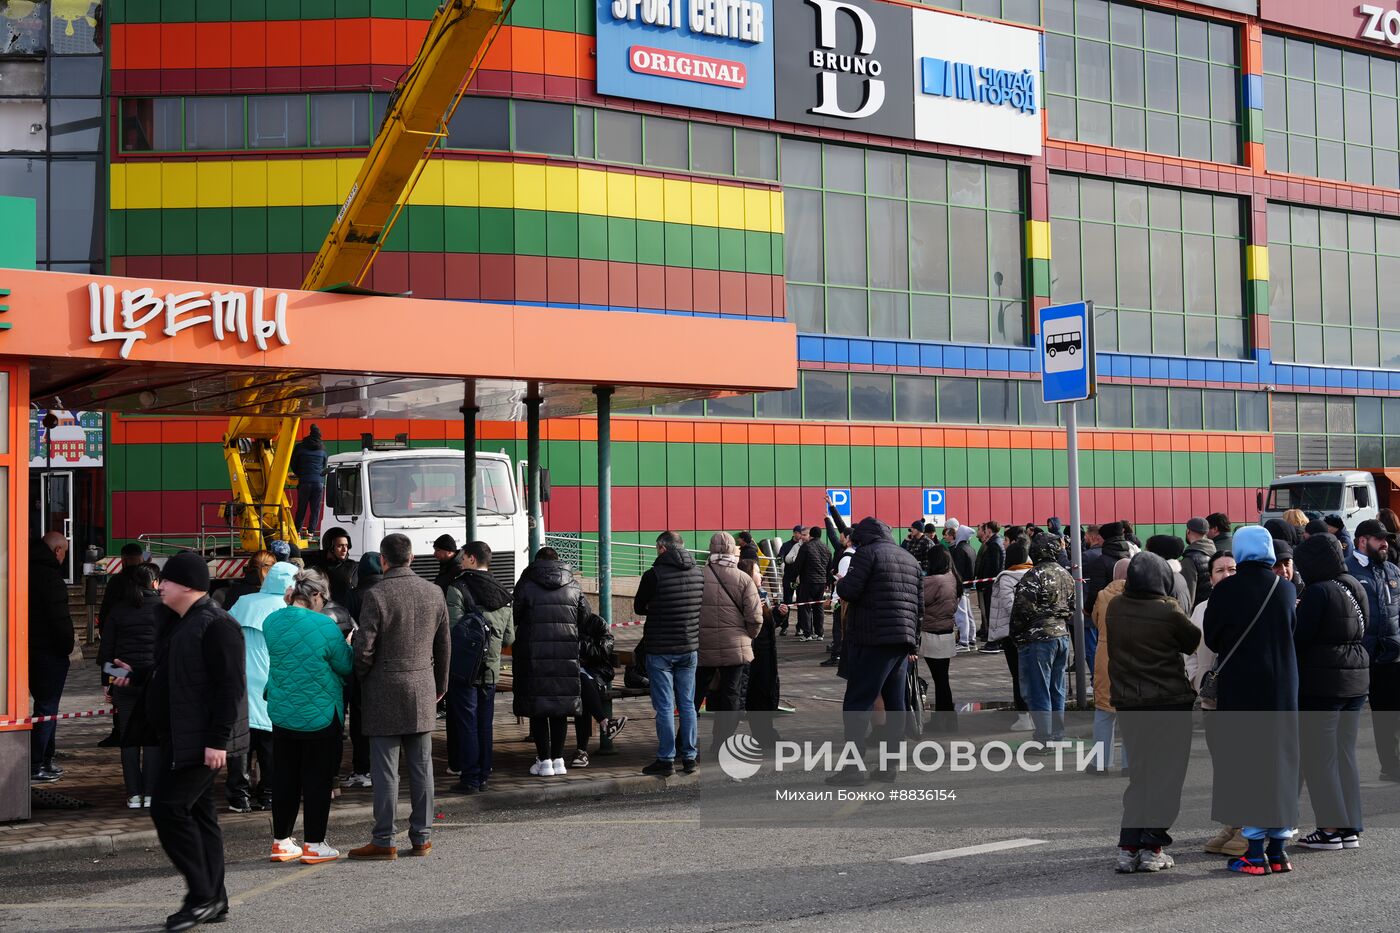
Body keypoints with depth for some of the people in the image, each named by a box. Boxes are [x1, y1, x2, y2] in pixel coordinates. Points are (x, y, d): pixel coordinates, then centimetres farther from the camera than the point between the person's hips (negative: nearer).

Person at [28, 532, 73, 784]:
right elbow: (59, 618, -20)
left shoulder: (30, 571, 12)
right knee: (46, 708, -3)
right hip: (50, 652, -9)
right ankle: (34, 769, -3)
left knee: (45, 705, 18)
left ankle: (45, 762, 24)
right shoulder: (50, 576, -17)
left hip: (31, 650, 9)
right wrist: (68, 645, -6)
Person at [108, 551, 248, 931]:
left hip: (200, 741, -10)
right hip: (178, 738, 10)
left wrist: (217, 740, -25)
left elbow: (229, 687, -22)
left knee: (168, 807, -11)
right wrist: (136, 678, 17)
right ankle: (214, 901, 19)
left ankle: (201, 896, -3)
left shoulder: (216, 625, -17)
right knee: (198, 812, 12)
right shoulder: (179, 622, 15)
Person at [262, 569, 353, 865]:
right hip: (320, 715, -5)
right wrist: (348, 644, 11)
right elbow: (346, 666, -8)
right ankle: (313, 845, 7)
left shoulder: (271, 621, 0)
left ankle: (281, 842, 20)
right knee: (318, 778, 4)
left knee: (285, 776, 14)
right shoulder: (324, 625, -17)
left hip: (282, 713, 5)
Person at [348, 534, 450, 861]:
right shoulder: (434, 593, 5)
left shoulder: (376, 595, -12)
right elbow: (444, 646, 13)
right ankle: (421, 836, 13)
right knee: (421, 766, 9)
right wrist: (440, 684, 25)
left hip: (385, 690, -5)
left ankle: (384, 841, 2)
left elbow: (364, 649, -13)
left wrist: (360, 679, 6)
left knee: (385, 769, -1)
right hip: (422, 692, 5)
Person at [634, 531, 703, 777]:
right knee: (687, 705, 12)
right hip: (689, 648, 5)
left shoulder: (654, 574, -14)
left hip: (660, 650, -5)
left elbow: (638, 607, 0)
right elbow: (702, 606, 12)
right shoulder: (698, 573, 2)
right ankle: (689, 757, 16)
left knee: (664, 707, 0)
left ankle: (666, 759, 3)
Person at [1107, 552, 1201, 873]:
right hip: (1170, 702, -5)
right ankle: (1152, 847, 2)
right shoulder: (1168, 612, -15)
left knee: (1138, 774, 13)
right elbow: (1194, 641, 0)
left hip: (1127, 702, 5)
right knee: (1166, 774, 5)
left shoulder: (1114, 608, 0)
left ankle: (1128, 847, 8)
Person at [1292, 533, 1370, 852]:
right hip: (1356, 681, 8)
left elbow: (1297, 639, -17)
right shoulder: (1355, 588, 8)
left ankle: (1330, 829, 2)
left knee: (1318, 757, 1)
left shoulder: (1318, 592, -16)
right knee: (1345, 754, 13)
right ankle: (1350, 828, 16)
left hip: (1320, 684, -8)